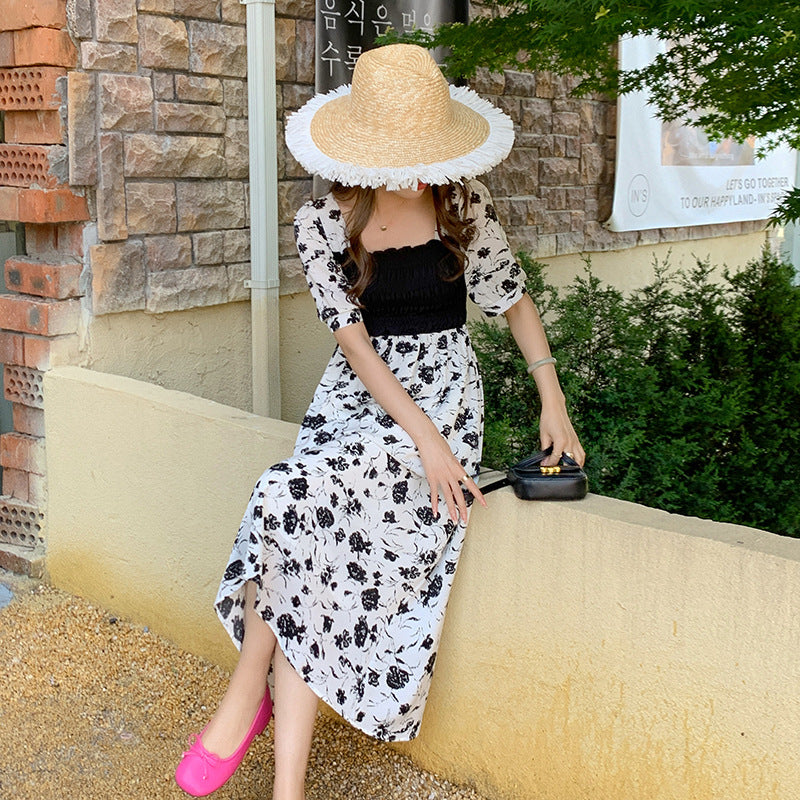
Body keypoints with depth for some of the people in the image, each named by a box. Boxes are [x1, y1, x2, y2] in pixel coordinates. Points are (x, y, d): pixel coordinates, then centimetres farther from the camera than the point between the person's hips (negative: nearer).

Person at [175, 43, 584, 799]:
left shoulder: (461, 200, -2)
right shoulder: (321, 222, -4)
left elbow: (511, 296, 9)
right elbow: (355, 342, -9)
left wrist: (553, 401, 1)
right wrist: (424, 439, -19)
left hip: (443, 388, -1)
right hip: (355, 393, 2)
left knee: (293, 495, -27)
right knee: (310, 544, -23)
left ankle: (248, 691, -10)